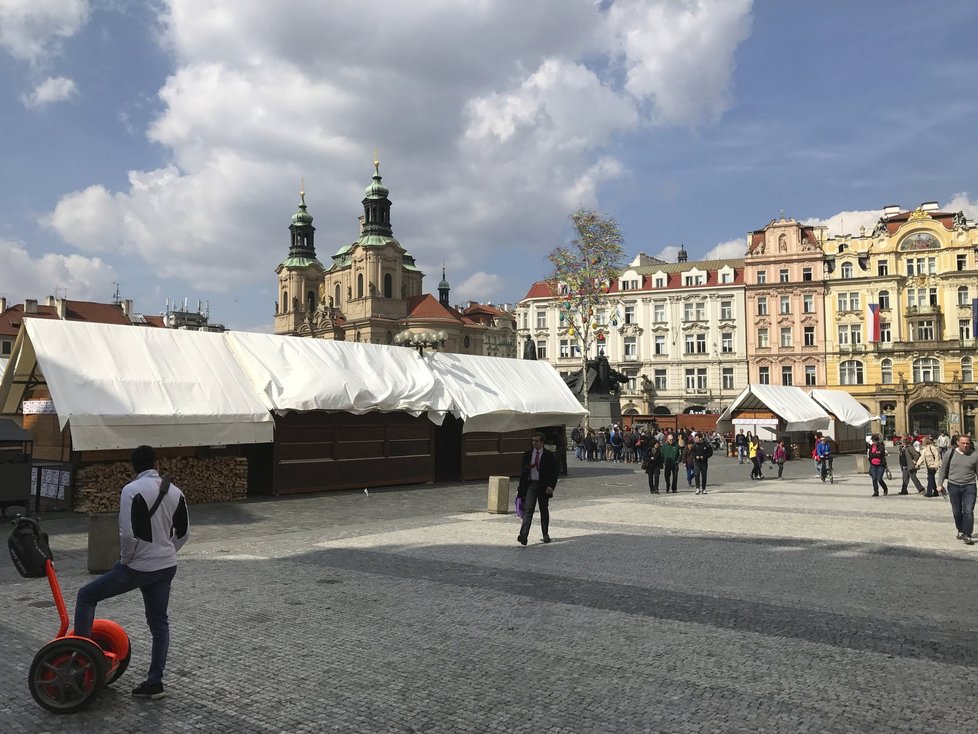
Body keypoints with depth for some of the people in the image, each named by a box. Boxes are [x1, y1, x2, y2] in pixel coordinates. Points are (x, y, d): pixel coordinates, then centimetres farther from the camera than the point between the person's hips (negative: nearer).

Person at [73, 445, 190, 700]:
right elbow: (183, 532, 11)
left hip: (138, 567, -6)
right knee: (159, 622, 15)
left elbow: (128, 534, -21)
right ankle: (155, 683, 17)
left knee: (87, 595, 13)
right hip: (166, 567, 6)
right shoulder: (175, 491, 6)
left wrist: (126, 559, -5)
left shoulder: (132, 490, -15)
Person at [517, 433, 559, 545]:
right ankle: (523, 535, -21)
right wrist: (520, 488, 8)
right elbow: (522, 471, 10)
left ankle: (545, 534, 27)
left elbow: (554, 473, -2)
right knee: (528, 510, -11)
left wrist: (551, 486, -15)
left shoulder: (549, 456, -2)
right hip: (530, 484, 1)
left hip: (543, 486, -1)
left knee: (544, 511, 11)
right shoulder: (527, 454, 6)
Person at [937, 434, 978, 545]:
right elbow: (942, 469, 6)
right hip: (953, 486, 2)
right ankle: (960, 530, 31)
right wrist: (939, 484, 3)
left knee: (968, 511, -11)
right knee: (956, 511, 12)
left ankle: (967, 535, -8)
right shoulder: (950, 453, -1)